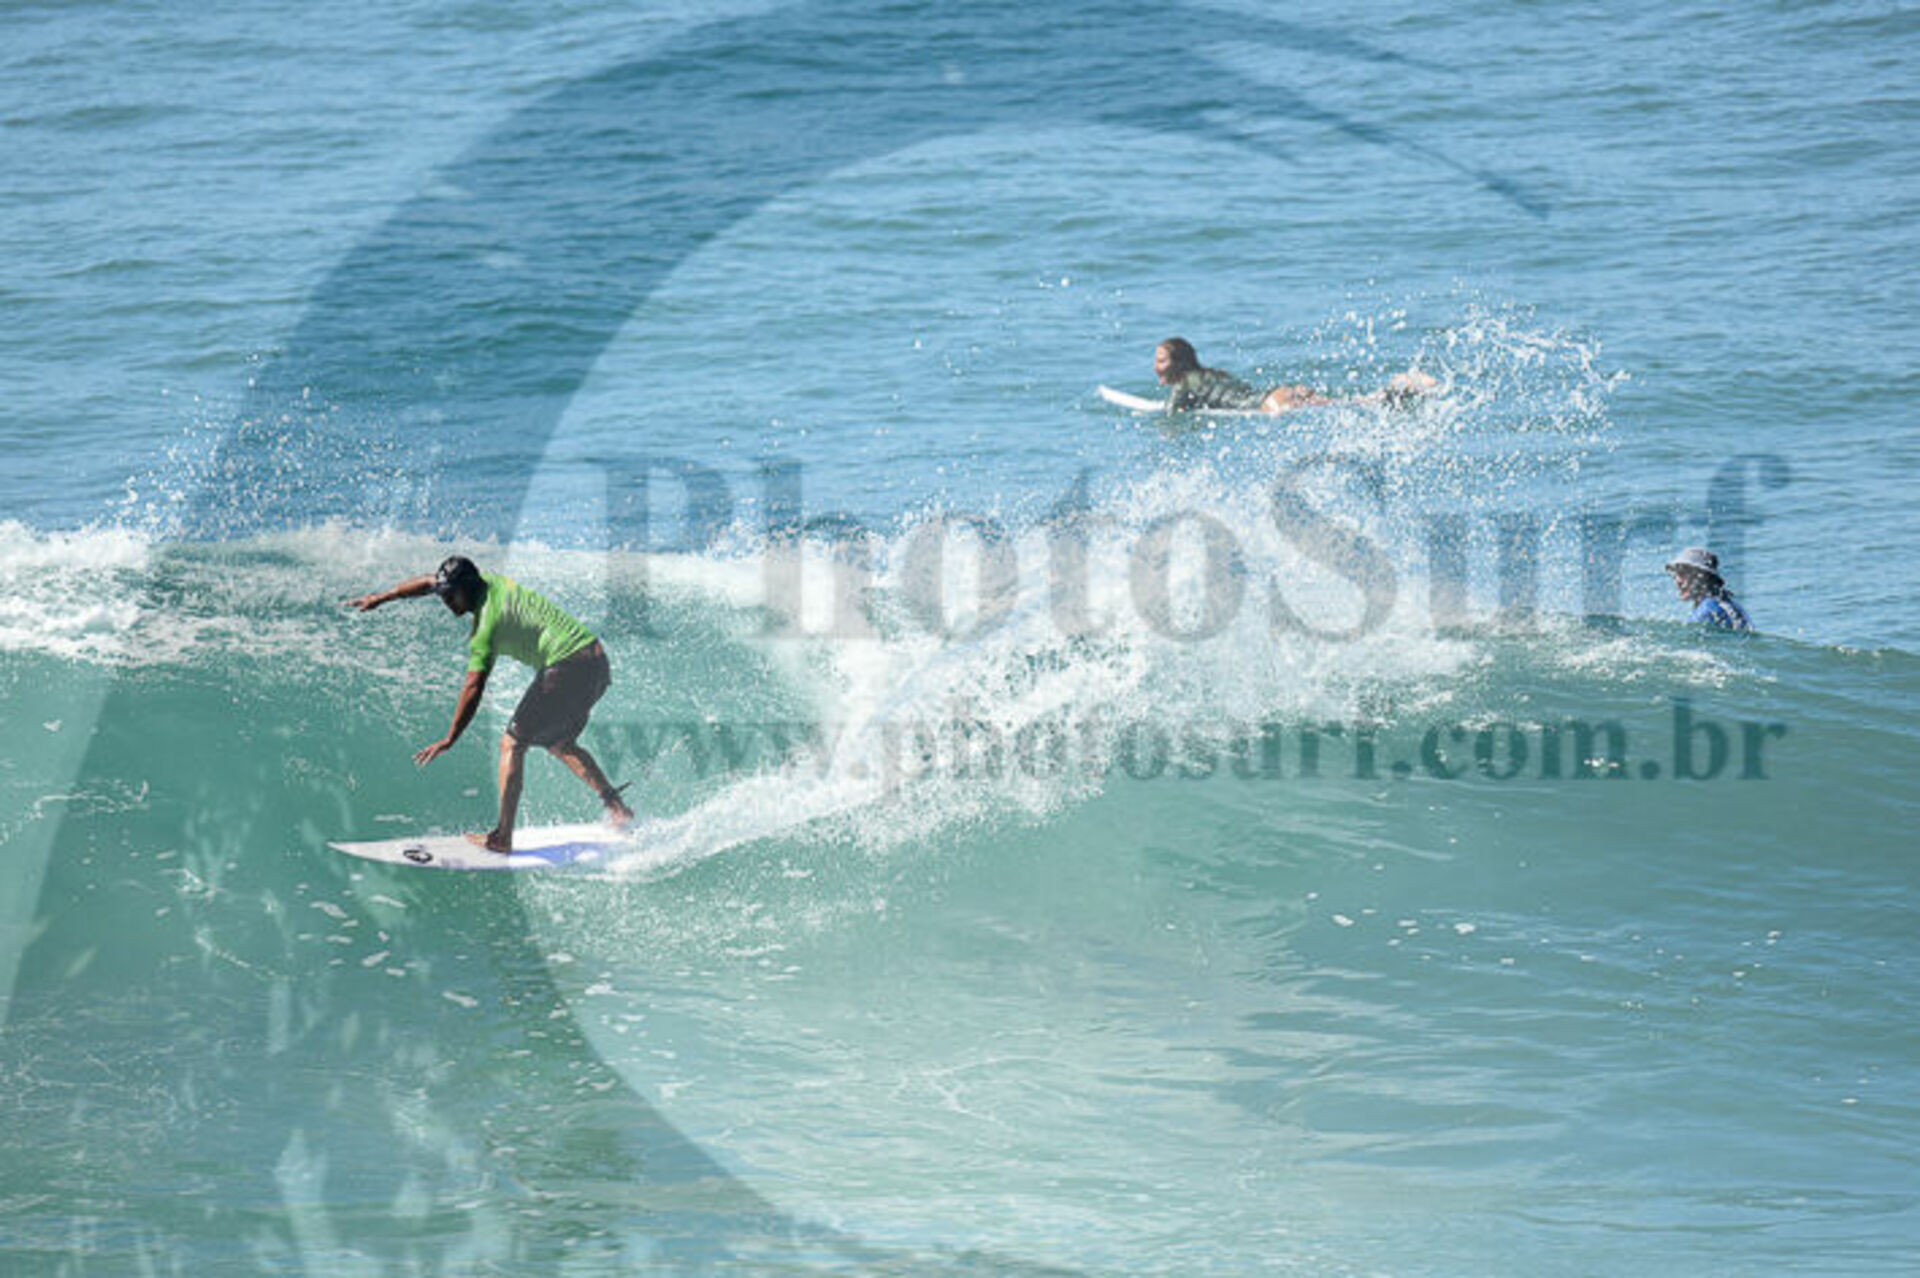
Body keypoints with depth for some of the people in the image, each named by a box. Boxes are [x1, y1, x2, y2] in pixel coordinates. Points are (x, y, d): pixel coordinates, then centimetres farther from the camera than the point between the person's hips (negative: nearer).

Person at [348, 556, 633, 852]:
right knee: (558, 744, 25)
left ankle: (502, 837, -9)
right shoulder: (488, 581, 10)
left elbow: (474, 689, -18)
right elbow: (428, 583, 24)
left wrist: (449, 740, -16)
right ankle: (615, 805, 15)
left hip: (568, 667, -10)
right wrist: (381, 598, 28)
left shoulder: (487, 623, -14)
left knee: (513, 743, -5)